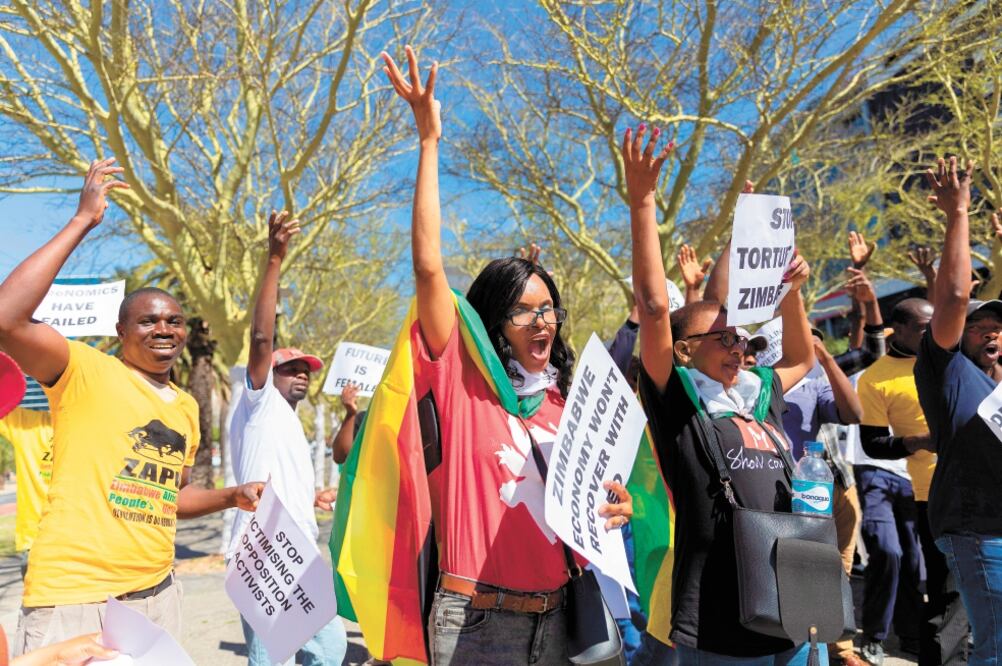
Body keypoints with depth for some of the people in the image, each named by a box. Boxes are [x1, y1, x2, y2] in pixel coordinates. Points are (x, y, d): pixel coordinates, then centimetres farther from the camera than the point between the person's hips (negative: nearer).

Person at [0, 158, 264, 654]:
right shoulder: (85, 371, -6)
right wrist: (83, 220, -19)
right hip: (73, 599, -6)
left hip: (156, 593, 7)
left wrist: (234, 497, 7)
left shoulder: (187, 407, 12)